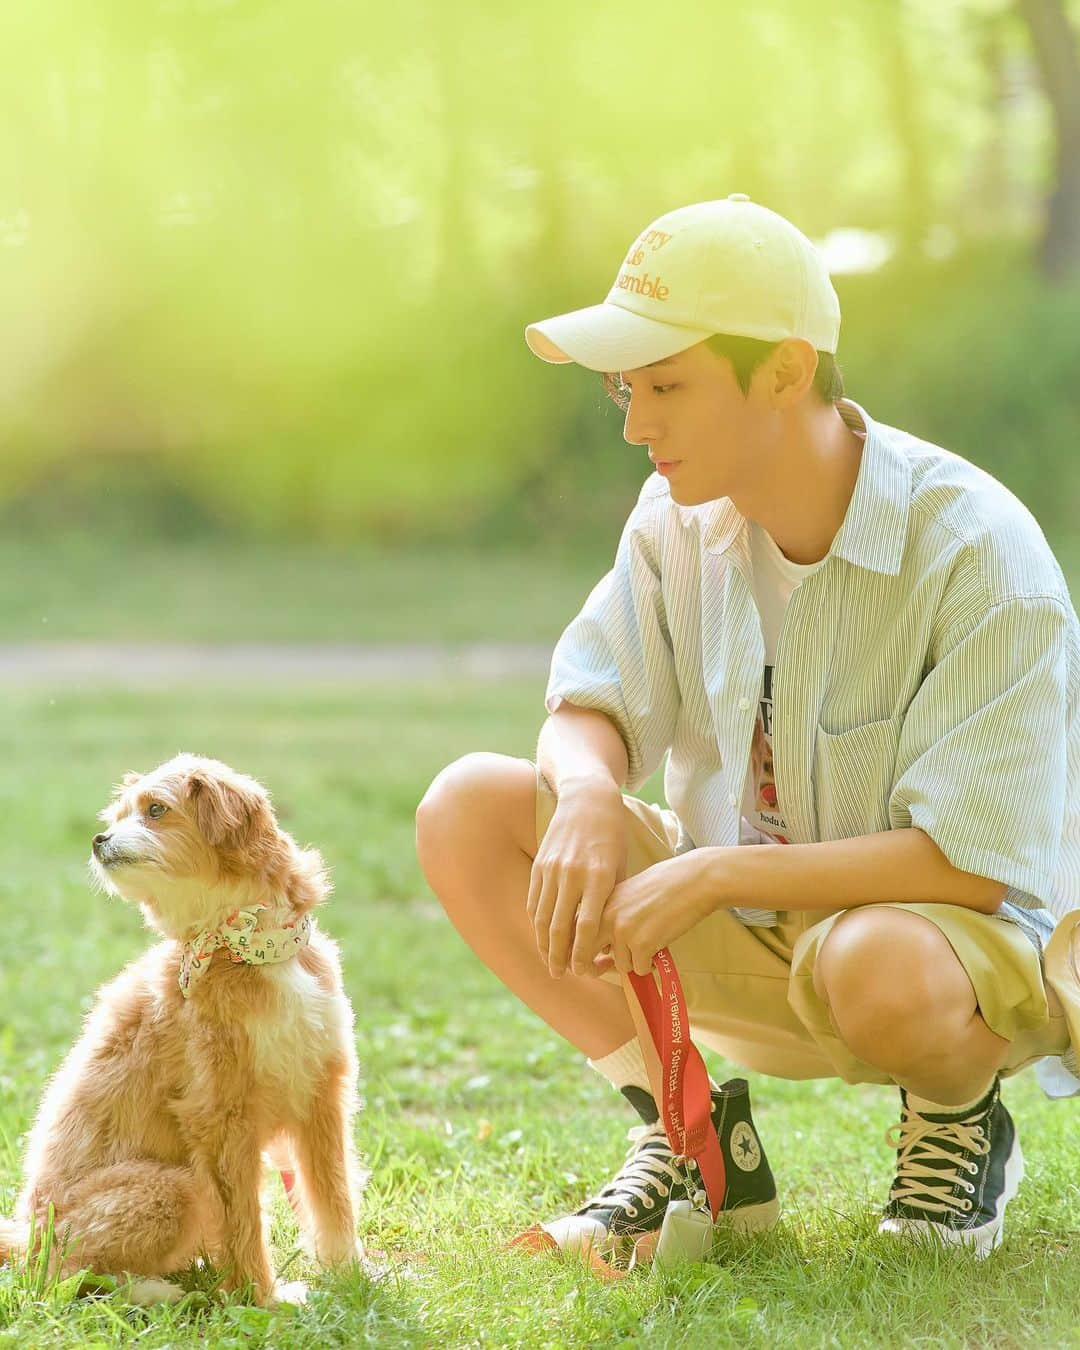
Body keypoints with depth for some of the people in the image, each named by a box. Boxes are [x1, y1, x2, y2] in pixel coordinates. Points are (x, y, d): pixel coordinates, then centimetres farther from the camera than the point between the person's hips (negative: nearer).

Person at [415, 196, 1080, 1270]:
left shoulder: (975, 550, -24)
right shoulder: (681, 518, -5)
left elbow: (975, 858, -26)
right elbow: (592, 703, 2)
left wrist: (715, 871, -31)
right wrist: (591, 798, -25)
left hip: (982, 935, -5)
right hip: (747, 924, 5)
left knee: (880, 965, -43)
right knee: (469, 808, -12)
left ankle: (959, 1124, -4)